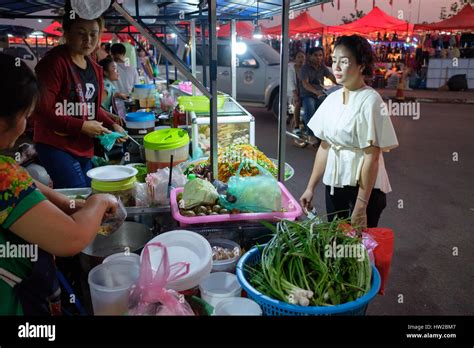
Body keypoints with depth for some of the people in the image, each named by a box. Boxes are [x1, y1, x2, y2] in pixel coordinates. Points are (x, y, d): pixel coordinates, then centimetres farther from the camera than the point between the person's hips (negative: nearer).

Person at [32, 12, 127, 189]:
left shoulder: (93, 67, 10)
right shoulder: (54, 62, -16)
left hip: (84, 147, 8)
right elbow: (42, 111, -20)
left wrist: (112, 125, 1)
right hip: (56, 146, -8)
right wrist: (82, 126, -20)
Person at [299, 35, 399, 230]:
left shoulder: (370, 101, -14)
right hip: (334, 183, 6)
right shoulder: (333, 99, 5)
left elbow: (372, 156, -18)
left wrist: (361, 206, -20)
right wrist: (311, 187, 9)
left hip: (364, 186, -6)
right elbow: (325, 146, 9)